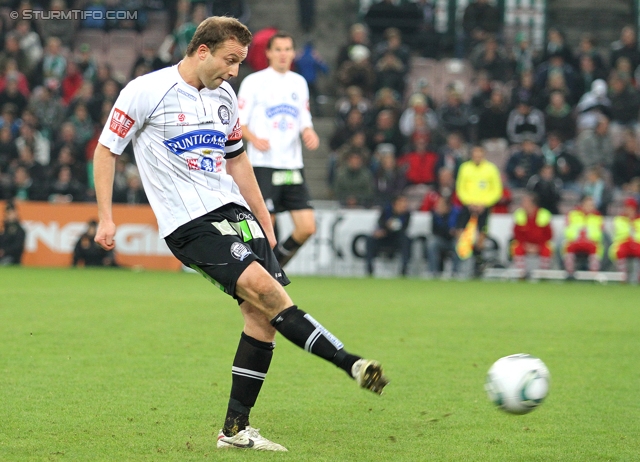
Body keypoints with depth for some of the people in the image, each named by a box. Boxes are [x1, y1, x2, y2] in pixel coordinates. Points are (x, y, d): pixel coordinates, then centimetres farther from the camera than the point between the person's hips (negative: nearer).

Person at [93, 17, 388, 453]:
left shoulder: (225, 97, 14)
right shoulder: (145, 91, -6)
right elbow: (106, 149, 0)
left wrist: (263, 219, 23)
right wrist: (106, 218, -5)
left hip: (233, 210, 7)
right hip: (188, 221, -7)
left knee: (262, 311, -4)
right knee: (260, 285, -24)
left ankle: (236, 429, 4)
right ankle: (351, 364, -27)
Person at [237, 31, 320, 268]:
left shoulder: (299, 83, 15)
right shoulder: (254, 81, -1)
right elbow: (237, 122, -2)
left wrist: (309, 133, -2)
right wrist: (254, 139, -21)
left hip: (293, 166, 5)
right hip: (264, 166, -5)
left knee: (307, 227, -4)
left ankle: (277, 259, 19)